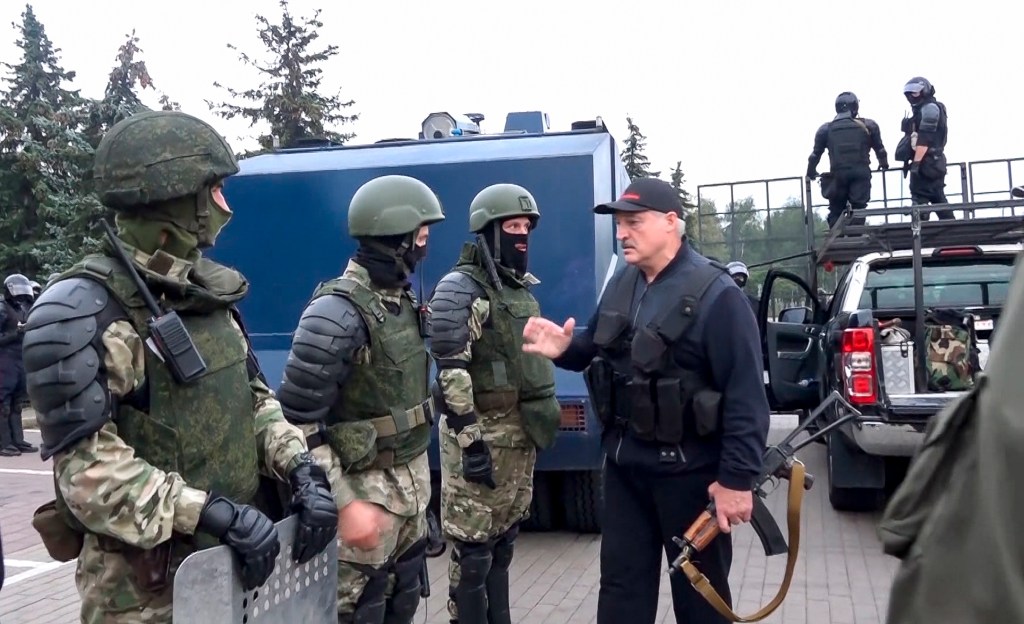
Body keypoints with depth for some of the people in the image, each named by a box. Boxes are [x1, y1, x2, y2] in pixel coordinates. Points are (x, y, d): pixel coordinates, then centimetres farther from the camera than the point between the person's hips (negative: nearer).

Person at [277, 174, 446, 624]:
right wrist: (344, 504, -24)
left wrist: (417, 477, 17)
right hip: (364, 488, -8)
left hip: (412, 481, 8)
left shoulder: (403, 301, 6)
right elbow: (298, 422, -22)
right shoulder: (337, 314, -21)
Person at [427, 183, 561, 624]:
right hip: (483, 434, -8)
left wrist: (539, 419, 22)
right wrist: (470, 440, -23)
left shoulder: (521, 288, 15)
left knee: (504, 541, 17)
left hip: (521, 432, 9)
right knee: (474, 546, -1)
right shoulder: (461, 289, -12)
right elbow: (450, 371, -19)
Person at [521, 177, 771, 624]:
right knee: (621, 581, 16)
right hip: (624, 463, 7)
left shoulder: (716, 295, -17)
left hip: (688, 471, -7)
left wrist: (737, 478, -21)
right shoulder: (621, 283, 6)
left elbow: (746, 397, -20)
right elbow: (600, 348, 20)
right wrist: (565, 349, -3)